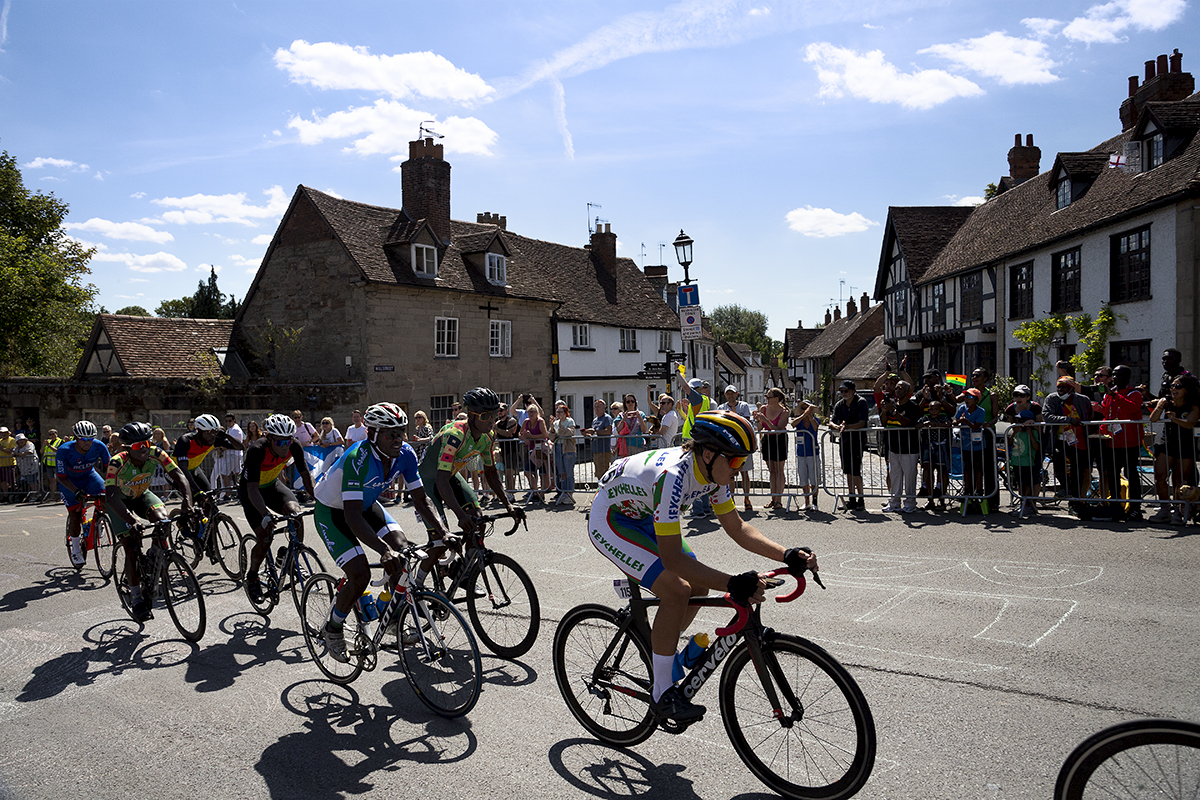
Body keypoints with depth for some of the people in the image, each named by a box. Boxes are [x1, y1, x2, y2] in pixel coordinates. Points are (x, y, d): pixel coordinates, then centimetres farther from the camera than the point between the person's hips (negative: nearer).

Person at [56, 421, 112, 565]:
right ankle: (76, 550, 12)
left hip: (89, 475, 2)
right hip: (69, 481, -2)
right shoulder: (64, 451, -31)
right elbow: (61, 477, -23)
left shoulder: (99, 446, -25)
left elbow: (108, 467, -11)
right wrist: (76, 491, -37)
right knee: (75, 515, -8)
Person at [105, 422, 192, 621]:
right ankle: (136, 599, 1)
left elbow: (178, 475, -29)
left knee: (161, 519, -27)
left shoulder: (155, 454, -25)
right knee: (132, 548, -13)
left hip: (141, 495, 3)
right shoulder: (117, 463, -34)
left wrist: (187, 500, -48)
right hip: (120, 500, -3)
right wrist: (132, 521, -56)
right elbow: (111, 496, -42)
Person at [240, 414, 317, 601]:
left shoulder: (294, 446, -21)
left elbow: (306, 475, -15)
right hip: (249, 490, -4)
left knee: (296, 514, -24)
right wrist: (265, 515, -51)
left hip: (272, 485, 4)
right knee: (264, 538, -15)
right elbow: (252, 489, -37)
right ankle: (251, 577, 12)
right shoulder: (257, 450, -34)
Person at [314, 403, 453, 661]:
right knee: (360, 575, -18)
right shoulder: (358, 458, -37)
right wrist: (384, 550, -52)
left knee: (403, 552, -15)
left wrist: (443, 533, -27)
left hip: (367, 505, 6)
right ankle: (332, 628, 8)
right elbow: (353, 516, -41)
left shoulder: (405, 454, -19)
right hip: (332, 511, -6)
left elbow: (420, 500, -13)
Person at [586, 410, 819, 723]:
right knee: (676, 589, -21)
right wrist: (732, 585, -44)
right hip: (609, 520, -9)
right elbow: (672, 558, -38)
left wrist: (788, 555, -16)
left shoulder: (713, 470, -12)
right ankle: (662, 694, -7)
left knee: (699, 587, 2)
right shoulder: (672, 476, -38)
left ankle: (661, 655, 25)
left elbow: (737, 528, -4)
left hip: (642, 518, 9)